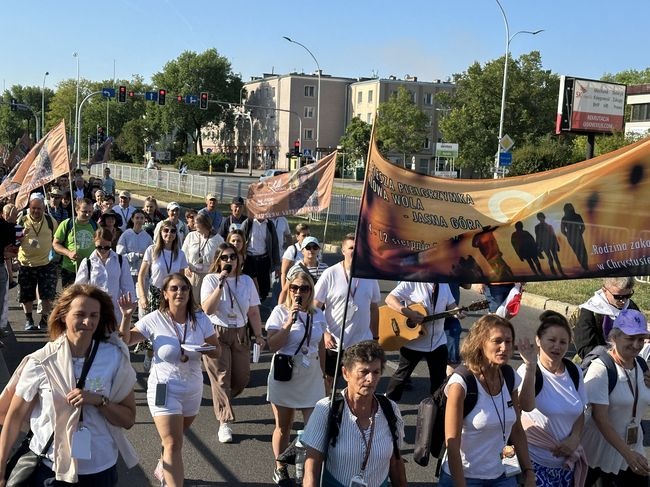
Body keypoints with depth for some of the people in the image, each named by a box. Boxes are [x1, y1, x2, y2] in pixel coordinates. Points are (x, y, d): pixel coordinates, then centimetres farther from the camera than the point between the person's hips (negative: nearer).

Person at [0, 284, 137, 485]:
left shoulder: (114, 358, -10)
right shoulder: (40, 362, -11)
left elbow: (128, 419, -5)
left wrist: (99, 400, -21)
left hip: (100, 468, 1)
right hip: (49, 468, -1)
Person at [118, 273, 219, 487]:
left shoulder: (201, 319, -7)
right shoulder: (154, 320, -13)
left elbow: (216, 351, 1)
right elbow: (125, 341, -11)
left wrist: (205, 349, -22)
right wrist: (126, 317, -26)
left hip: (193, 387, 4)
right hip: (164, 387, -4)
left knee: (175, 438, 25)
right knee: (173, 444, -11)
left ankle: (163, 469, 53)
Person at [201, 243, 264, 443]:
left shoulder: (247, 281, 6)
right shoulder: (211, 280, -5)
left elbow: (253, 311, 9)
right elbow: (207, 309, -18)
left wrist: (258, 334, 2)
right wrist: (220, 284, -22)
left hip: (240, 334, 4)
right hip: (216, 334, -4)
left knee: (242, 377, 7)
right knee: (221, 377, -6)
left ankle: (221, 403, 36)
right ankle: (225, 423, 0)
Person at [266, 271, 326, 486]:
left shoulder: (317, 315, 2)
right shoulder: (280, 312, -8)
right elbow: (273, 345, -17)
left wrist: (323, 372, 19)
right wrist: (289, 322, -23)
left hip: (311, 380, 2)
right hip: (284, 378, -2)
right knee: (283, 428, 12)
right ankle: (280, 468, 31)